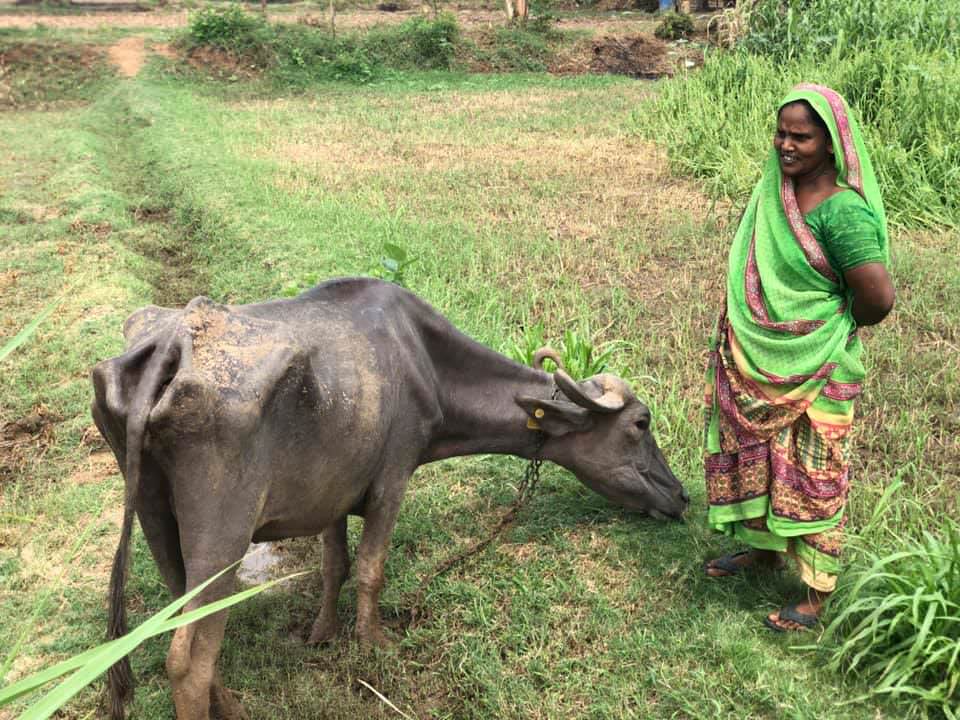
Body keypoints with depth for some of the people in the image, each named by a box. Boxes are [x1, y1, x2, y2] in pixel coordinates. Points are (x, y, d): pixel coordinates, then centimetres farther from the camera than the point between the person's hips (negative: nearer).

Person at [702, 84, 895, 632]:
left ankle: (819, 591, 23)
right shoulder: (775, 188, 0)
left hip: (813, 372, -8)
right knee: (756, 452, 21)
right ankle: (765, 547, 44)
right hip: (757, 361, 8)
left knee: (812, 471, 6)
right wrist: (743, 333, 8)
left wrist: (840, 325, -7)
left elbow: (879, 298, -26)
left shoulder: (842, 211, -24)